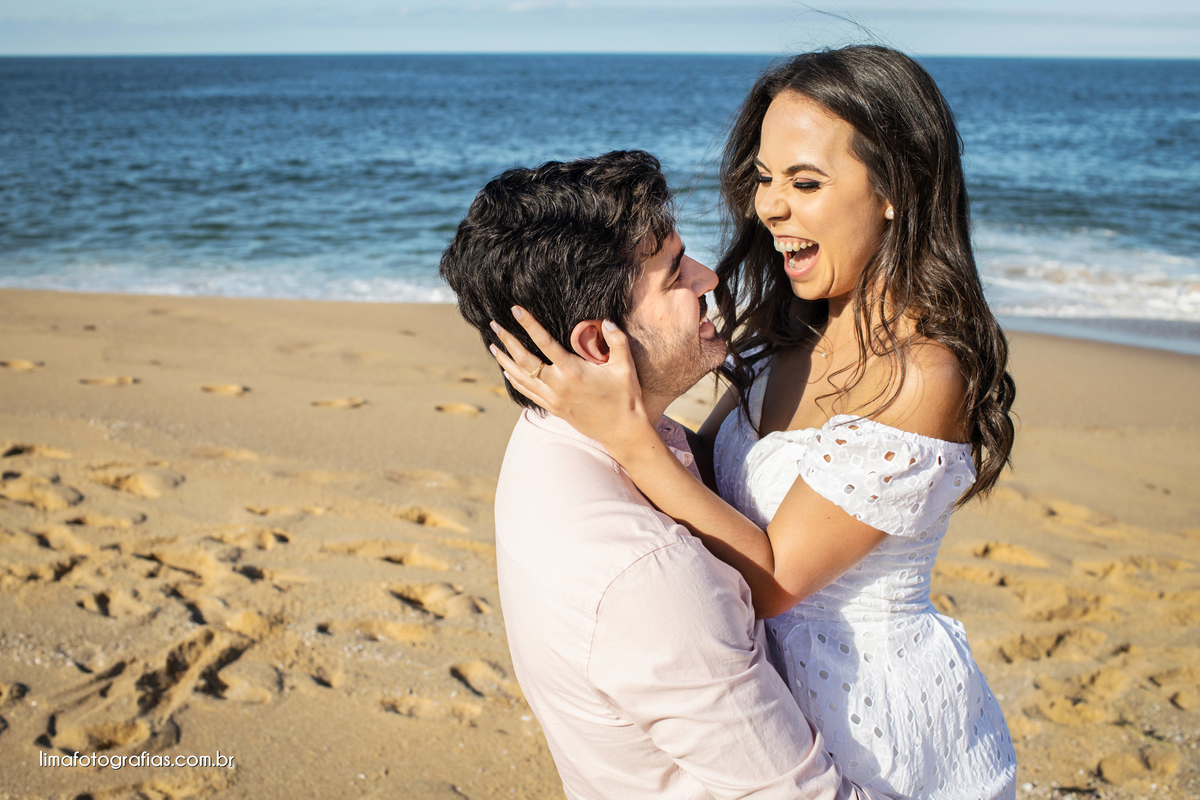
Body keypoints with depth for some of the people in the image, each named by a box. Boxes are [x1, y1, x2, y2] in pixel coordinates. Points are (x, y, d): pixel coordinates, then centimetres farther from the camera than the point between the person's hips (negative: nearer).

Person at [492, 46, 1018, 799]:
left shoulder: (920, 377, -26)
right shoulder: (798, 332, -1)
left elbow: (772, 580, -24)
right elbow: (707, 461, 8)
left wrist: (627, 433, -30)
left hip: (882, 728, -7)